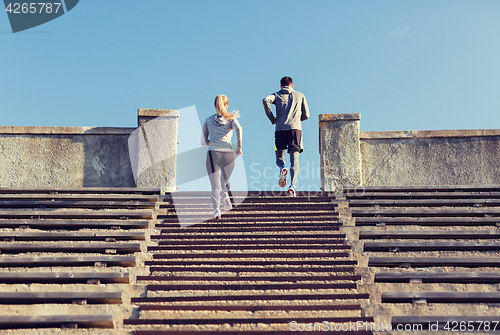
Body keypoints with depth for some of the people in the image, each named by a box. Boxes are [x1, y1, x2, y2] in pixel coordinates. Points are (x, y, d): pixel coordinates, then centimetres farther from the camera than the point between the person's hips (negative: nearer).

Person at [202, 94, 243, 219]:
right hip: (228, 154, 0)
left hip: (213, 154, 0)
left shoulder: (208, 120, 16)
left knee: (215, 187, -2)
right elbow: (239, 129, -9)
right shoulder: (231, 118, 12)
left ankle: (216, 209, -23)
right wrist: (239, 147, -2)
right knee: (225, 180, 24)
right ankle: (225, 195, -5)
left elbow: (204, 141, 15)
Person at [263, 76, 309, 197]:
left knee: (279, 157, 12)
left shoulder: (277, 95, 17)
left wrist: (272, 118, 2)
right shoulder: (300, 95, 20)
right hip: (295, 128, 0)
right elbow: (306, 115, 16)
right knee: (294, 159, -5)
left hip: (280, 129, 0)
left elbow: (266, 100, -6)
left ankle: (282, 168, -23)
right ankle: (292, 185, -24)